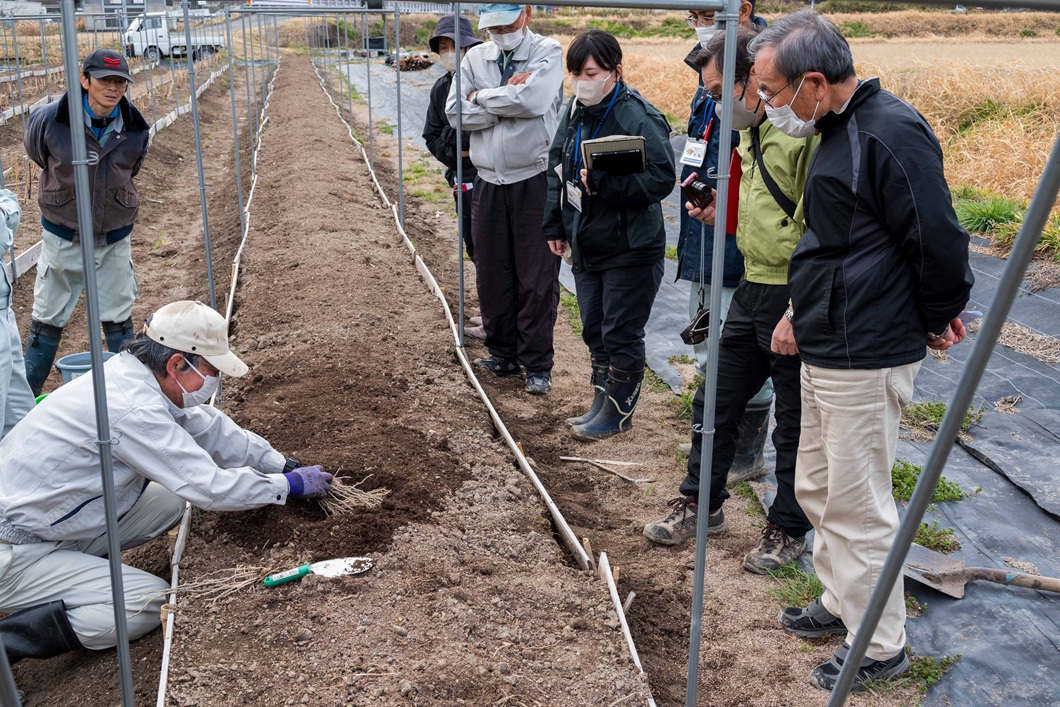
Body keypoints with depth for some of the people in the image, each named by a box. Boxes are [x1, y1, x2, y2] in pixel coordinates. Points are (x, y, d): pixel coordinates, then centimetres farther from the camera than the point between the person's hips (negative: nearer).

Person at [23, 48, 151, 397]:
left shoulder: (137, 130, -11)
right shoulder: (49, 120, -19)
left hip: (114, 239, 1)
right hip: (63, 238, -1)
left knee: (118, 319, 12)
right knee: (47, 319, 10)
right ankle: (26, 397, 24)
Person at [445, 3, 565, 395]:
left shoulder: (547, 51, -5)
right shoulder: (474, 58, 8)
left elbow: (532, 99, -23)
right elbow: (456, 113, -4)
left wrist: (483, 97, -8)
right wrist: (507, 97, -13)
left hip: (534, 181, -5)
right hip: (488, 182, 5)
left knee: (537, 277, -1)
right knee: (492, 274, 11)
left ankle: (537, 365, 9)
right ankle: (502, 354, 25)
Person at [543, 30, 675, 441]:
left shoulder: (638, 119, -19)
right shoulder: (575, 113, 6)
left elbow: (661, 178, -24)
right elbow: (557, 167, 16)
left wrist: (602, 182, -29)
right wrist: (555, 225, 14)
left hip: (630, 250, -8)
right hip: (585, 246, 8)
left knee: (621, 333, 3)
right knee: (594, 330, 17)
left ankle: (618, 412, 18)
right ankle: (602, 403, 32)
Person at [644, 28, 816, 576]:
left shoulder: (807, 131, -20)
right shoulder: (751, 133, 11)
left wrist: (798, 312, -25)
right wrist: (723, 215, 4)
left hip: (796, 301, -9)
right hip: (753, 290, 9)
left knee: (795, 423, 7)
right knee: (715, 402, 16)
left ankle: (789, 529, 25)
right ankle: (702, 505, 34)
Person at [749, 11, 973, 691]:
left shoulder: (890, 132, -20)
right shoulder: (839, 131, 12)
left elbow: (941, 244, -20)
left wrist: (935, 323, -5)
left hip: (866, 360, -10)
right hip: (827, 350, 10)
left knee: (857, 503, 2)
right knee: (818, 489, 21)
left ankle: (882, 644, 19)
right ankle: (842, 601, 39)